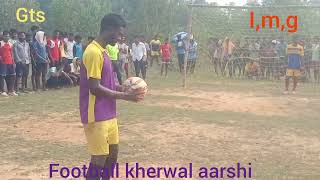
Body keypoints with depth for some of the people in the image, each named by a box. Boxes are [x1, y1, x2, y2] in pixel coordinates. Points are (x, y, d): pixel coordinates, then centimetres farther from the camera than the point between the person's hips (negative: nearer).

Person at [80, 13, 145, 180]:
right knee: (99, 158, -3)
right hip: (97, 117, -10)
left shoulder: (102, 51, 12)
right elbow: (95, 88, -23)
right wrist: (124, 96, -18)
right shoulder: (94, 52, -19)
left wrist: (123, 89, 6)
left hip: (109, 115, 10)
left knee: (113, 153, 16)